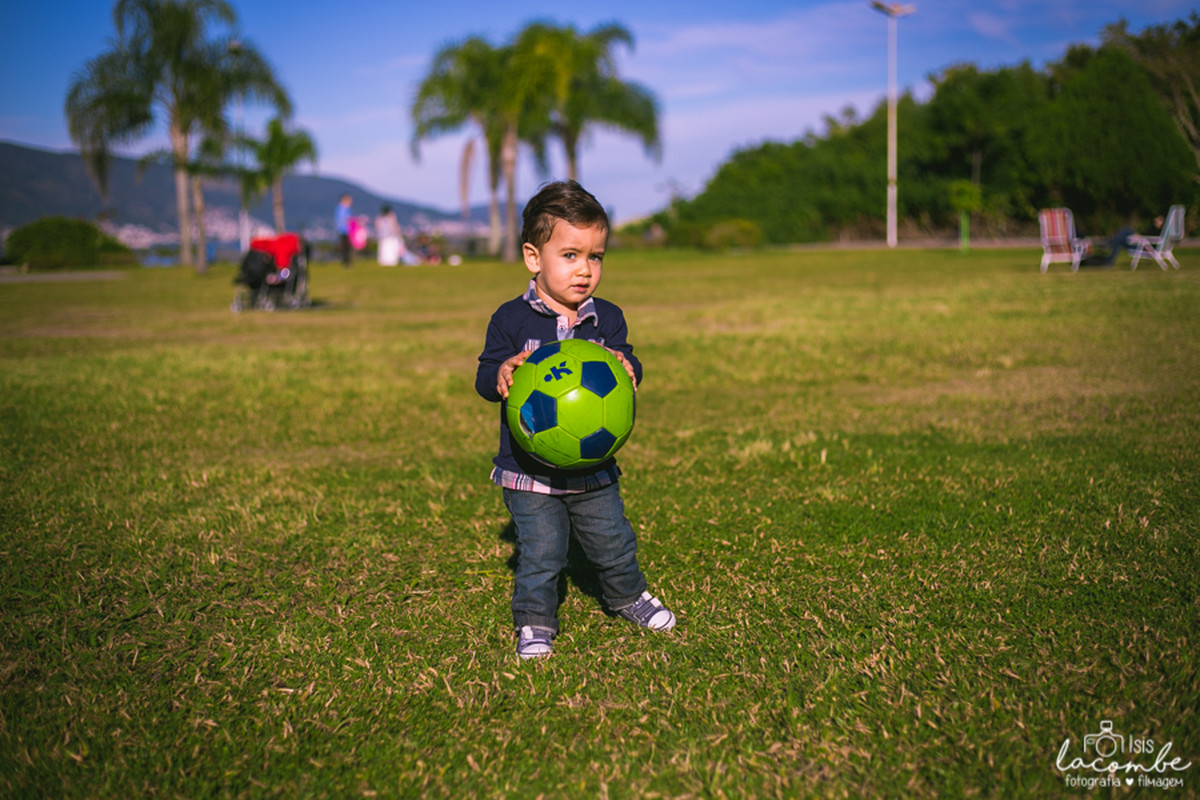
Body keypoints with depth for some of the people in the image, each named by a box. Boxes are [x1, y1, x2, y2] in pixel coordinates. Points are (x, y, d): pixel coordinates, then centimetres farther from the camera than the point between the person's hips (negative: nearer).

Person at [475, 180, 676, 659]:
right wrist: (501, 375, -30)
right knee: (540, 553, -2)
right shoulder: (511, 320, -8)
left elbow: (627, 363, 0)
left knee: (614, 544, 16)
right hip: (528, 473, -3)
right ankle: (534, 624, 18)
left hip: (593, 466, 3)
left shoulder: (607, 318, 1)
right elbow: (485, 376, -7)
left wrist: (624, 366, -24)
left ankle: (628, 597, 42)